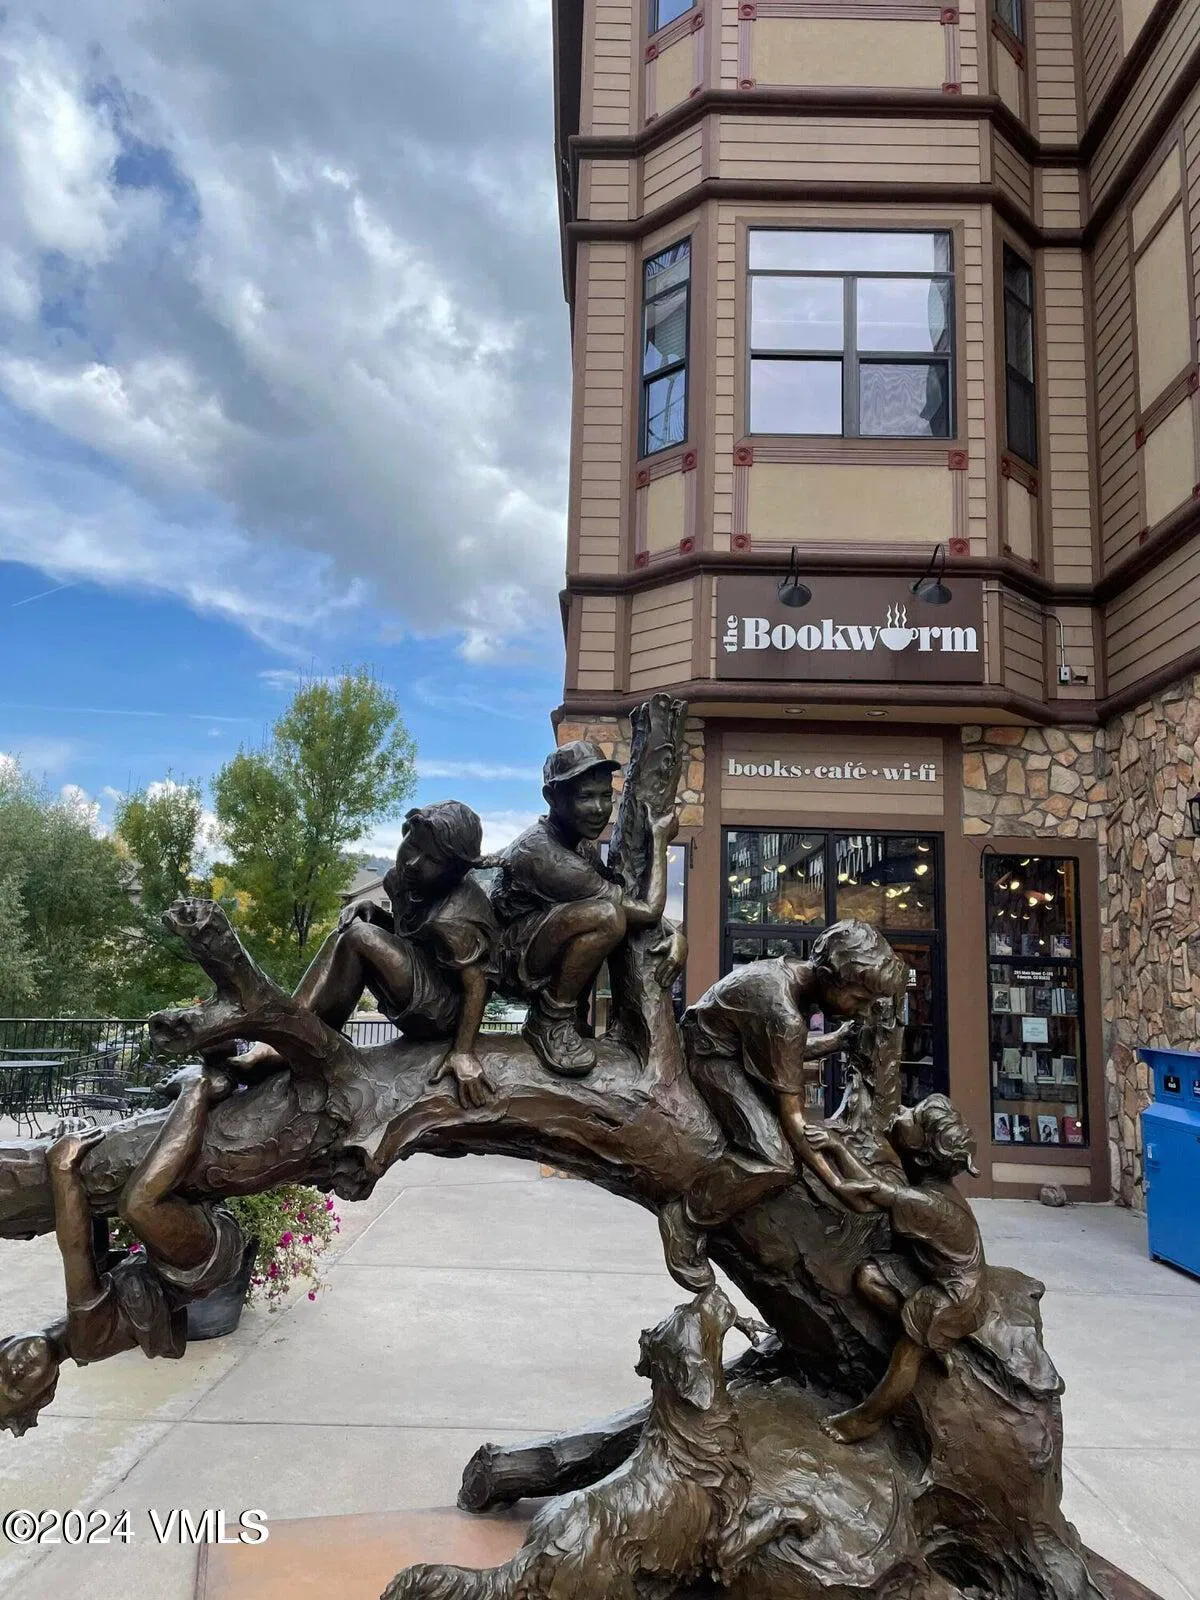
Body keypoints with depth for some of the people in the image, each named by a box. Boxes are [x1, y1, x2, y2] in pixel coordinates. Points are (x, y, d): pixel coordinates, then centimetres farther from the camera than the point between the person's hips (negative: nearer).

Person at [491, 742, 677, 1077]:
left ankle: (569, 1015, 5)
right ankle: (551, 1022, -15)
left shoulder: (582, 845, 4)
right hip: (512, 962, -10)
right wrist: (660, 839, -16)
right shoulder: (542, 852, -27)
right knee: (608, 917, -33)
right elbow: (649, 911, -26)